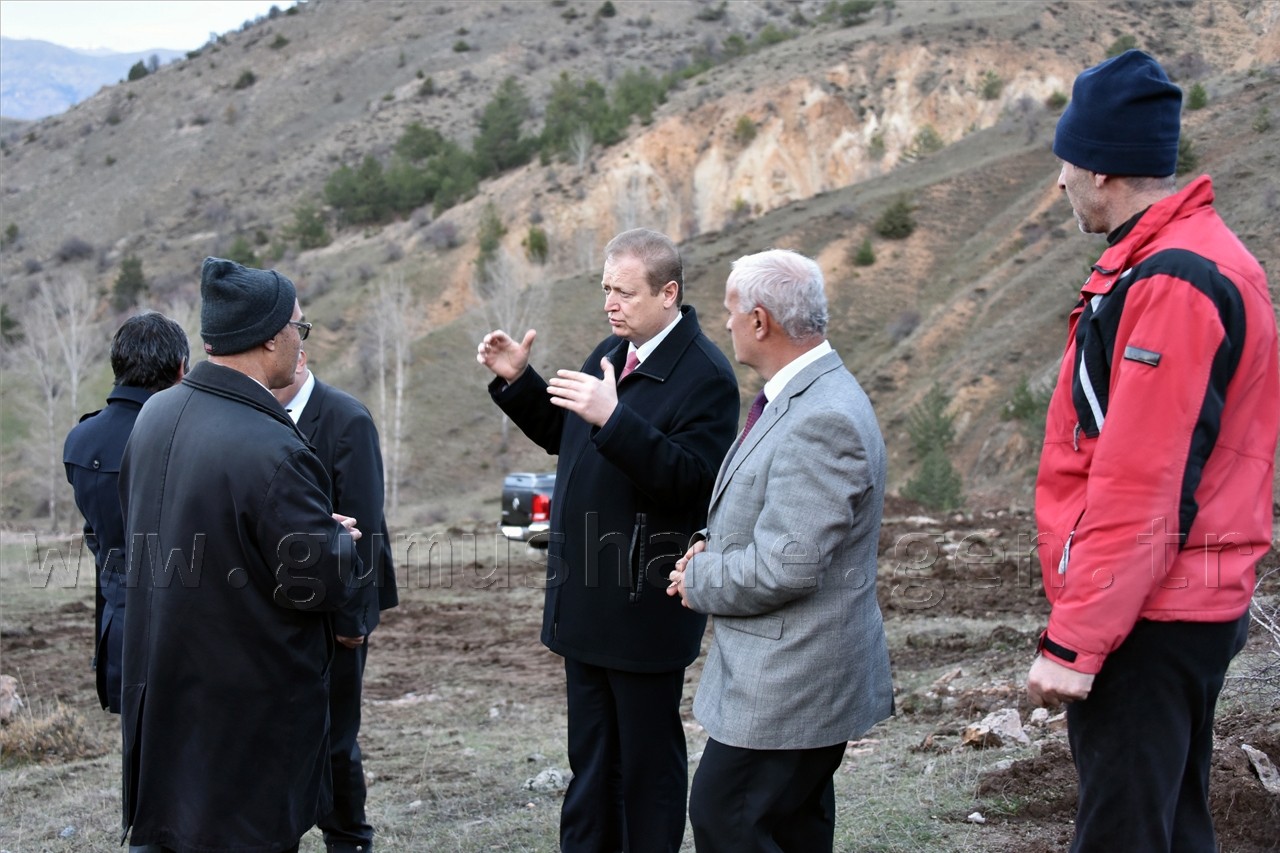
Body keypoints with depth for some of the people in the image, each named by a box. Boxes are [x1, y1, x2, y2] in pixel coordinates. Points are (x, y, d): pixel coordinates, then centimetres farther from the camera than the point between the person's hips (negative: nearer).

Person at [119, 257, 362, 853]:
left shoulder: (155, 414, -2)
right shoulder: (271, 450, -26)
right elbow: (320, 585, -21)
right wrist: (339, 539, 2)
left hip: (159, 688, 7)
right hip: (250, 709, -7)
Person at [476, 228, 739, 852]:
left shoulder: (705, 376, -17)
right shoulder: (611, 353, 10)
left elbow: (689, 479, -27)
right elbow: (563, 436, 21)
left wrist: (613, 418, -36)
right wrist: (517, 381, 5)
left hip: (645, 607, -9)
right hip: (586, 599, 9)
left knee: (647, 755, 5)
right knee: (591, 753, 19)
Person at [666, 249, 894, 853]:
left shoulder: (821, 420, -24)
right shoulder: (805, 396, 10)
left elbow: (786, 568, -27)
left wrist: (700, 579, -10)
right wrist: (714, 552, 5)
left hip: (789, 684, -10)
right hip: (795, 673, 10)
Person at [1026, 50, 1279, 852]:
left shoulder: (1170, 284, -19)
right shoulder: (1200, 256, 14)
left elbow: (1139, 490, -23)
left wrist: (1074, 641, -21)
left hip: (1146, 624, -10)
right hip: (1199, 606, 10)